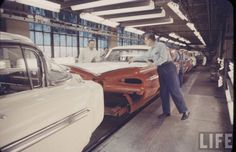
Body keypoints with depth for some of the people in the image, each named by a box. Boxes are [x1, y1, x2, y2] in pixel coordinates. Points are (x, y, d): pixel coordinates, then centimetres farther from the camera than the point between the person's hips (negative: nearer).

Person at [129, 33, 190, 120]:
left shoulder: (161, 45, -10)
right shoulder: (151, 49, 15)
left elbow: (164, 58, -19)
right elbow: (145, 56, 28)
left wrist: (154, 63, -10)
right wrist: (134, 59, 32)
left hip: (168, 68, -8)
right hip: (161, 70, 8)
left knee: (175, 91, -7)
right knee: (163, 92, 8)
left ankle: (185, 111, 3)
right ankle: (166, 112, 17)